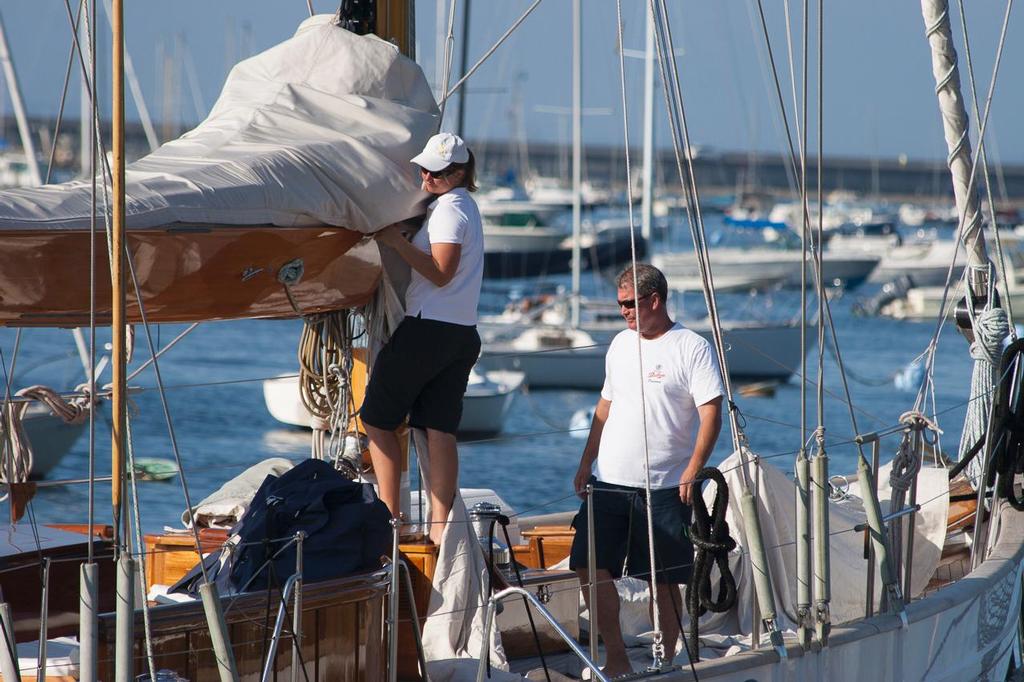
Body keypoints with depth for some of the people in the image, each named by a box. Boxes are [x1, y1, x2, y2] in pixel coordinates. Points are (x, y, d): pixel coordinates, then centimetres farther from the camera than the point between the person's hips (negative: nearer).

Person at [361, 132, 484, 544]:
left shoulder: (448, 208, -11)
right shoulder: (466, 206, 19)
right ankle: (440, 524, -3)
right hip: (462, 332, 9)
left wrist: (397, 241, -20)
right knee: (440, 430, 3)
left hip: (427, 328, -9)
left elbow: (440, 272, -20)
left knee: (377, 418, 2)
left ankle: (389, 514, 0)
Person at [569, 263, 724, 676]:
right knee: (590, 567, -2)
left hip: (665, 487, -6)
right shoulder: (621, 344, 14)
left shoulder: (692, 348, -7)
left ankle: (666, 661, 11)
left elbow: (711, 415, -12)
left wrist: (692, 471, -21)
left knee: (664, 581, 0)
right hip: (609, 483, 6)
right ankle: (616, 658, 8)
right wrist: (586, 463, 17)